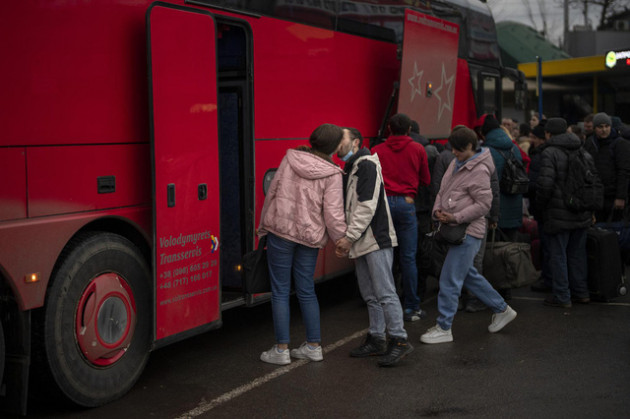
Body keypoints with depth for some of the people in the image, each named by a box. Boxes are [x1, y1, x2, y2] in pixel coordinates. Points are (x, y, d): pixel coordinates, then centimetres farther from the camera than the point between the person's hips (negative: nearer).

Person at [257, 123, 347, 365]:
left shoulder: (291, 159, -1)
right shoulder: (332, 174, -7)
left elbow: (272, 192, 3)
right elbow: (333, 212, -10)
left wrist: (263, 226, 13)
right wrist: (341, 238, 6)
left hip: (280, 230, 0)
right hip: (310, 236, 0)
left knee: (280, 291, 5)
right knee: (306, 290, 14)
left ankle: (281, 349, 7)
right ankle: (314, 346, 19)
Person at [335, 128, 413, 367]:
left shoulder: (367, 164, -9)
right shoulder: (348, 170, 21)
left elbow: (367, 206, -18)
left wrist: (349, 237, -17)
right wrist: (346, 241, 12)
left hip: (376, 239, -10)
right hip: (360, 242, 10)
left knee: (384, 292, -10)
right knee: (370, 295, 13)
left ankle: (399, 340, -5)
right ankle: (377, 339, 20)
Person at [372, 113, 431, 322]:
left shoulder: (377, 151, 4)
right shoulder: (417, 150, 4)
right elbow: (426, 180, 12)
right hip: (406, 203, -1)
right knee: (408, 257, 2)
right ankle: (412, 308, 6)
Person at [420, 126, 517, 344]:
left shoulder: (479, 171, -15)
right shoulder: (456, 164, 12)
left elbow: (483, 204, -17)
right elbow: (443, 191, 18)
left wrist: (455, 217, -20)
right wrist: (437, 210, 0)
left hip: (468, 232, -9)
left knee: (449, 279, -6)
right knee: (468, 275, 19)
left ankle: (443, 328, 4)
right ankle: (502, 309, 34)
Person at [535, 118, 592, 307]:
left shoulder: (550, 153, -12)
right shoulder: (583, 153, 12)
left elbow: (545, 183, -21)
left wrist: (540, 205, -5)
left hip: (559, 214, -7)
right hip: (582, 214, 7)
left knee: (558, 255, 1)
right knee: (577, 253, 17)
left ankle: (562, 297, 5)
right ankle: (580, 292, 25)